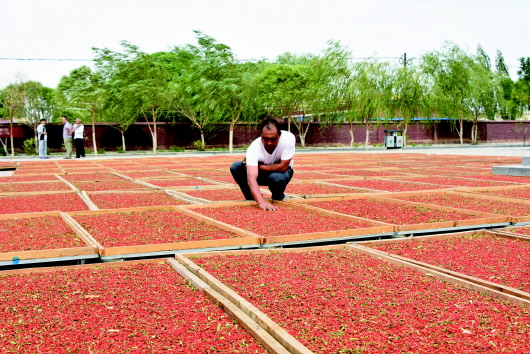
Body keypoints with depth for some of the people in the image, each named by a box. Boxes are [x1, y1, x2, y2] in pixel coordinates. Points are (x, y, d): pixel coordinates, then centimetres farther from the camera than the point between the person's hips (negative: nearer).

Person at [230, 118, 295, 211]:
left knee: (276, 178, -37)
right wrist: (261, 202, -57)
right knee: (235, 167, -21)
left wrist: (259, 166, -26)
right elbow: (251, 178, -43)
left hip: (281, 171, -2)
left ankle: (278, 198, -1)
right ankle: (252, 199, 0)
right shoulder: (253, 148, -33)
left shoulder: (289, 138, -33)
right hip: (262, 172, 2)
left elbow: (282, 167, -29)